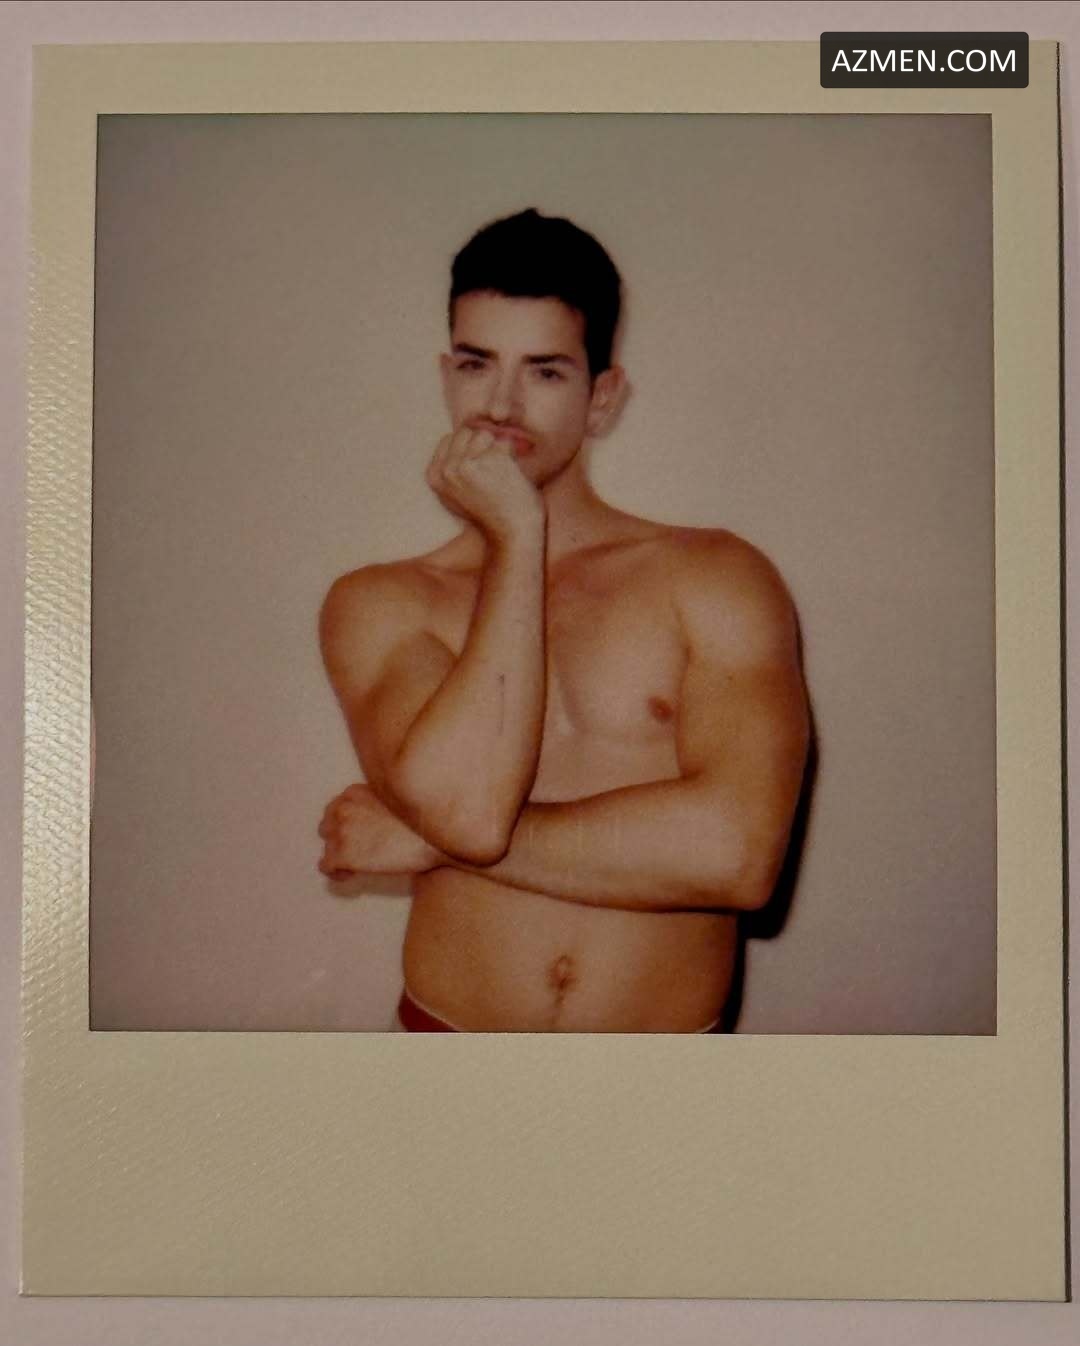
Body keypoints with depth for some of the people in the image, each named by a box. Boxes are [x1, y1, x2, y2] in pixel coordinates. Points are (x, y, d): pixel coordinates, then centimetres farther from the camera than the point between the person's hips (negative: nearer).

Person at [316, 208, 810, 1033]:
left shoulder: (717, 579, 1)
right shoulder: (376, 605, 5)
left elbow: (737, 853, -12)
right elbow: (462, 803, -13)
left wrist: (429, 841, -8)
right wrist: (516, 536, -6)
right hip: (448, 1026, 1)